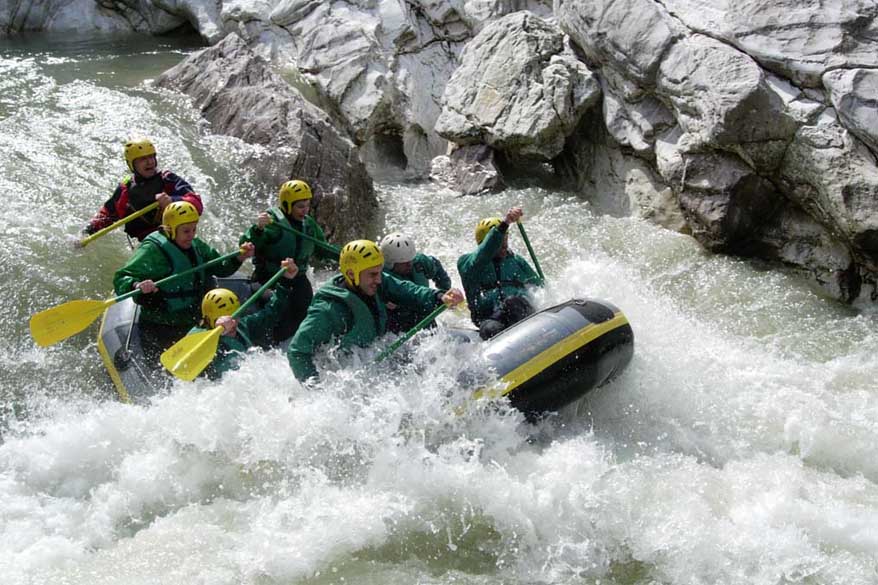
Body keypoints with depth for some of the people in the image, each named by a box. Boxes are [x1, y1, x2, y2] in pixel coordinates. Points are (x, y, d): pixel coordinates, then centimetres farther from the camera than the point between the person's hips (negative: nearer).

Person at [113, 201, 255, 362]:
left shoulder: (196, 246, 7)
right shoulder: (152, 250, -16)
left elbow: (221, 269, 19)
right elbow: (120, 279, -22)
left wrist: (238, 258, 0)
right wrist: (137, 285, -44)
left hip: (192, 326, 7)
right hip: (160, 332, -7)